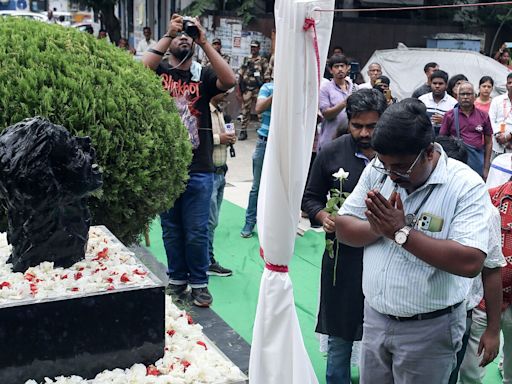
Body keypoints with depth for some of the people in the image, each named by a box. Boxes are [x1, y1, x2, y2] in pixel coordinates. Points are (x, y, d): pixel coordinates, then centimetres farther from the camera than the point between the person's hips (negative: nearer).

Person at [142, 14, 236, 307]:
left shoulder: (204, 75, 4)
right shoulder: (160, 70, 4)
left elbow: (229, 80, -16)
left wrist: (204, 41, -16)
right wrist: (167, 35, -17)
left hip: (199, 169, -1)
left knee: (197, 232, 5)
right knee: (172, 230, 13)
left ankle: (199, 283, 19)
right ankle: (177, 280, 27)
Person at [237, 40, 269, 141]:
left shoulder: (263, 61, 2)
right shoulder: (246, 60, 11)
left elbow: (266, 77, -2)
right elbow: (240, 76, 12)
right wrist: (239, 90, 7)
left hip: (258, 89, -3)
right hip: (246, 89, 3)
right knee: (245, 111, 5)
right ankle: (243, 131, 11)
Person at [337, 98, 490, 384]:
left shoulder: (466, 186, -18)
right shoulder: (377, 170, -3)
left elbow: (470, 263, -27)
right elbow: (344, 229, -1)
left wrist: (401, 233, -26)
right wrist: (380, 227, -22)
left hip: (429, 328, -4)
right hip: (375, 317, 5)